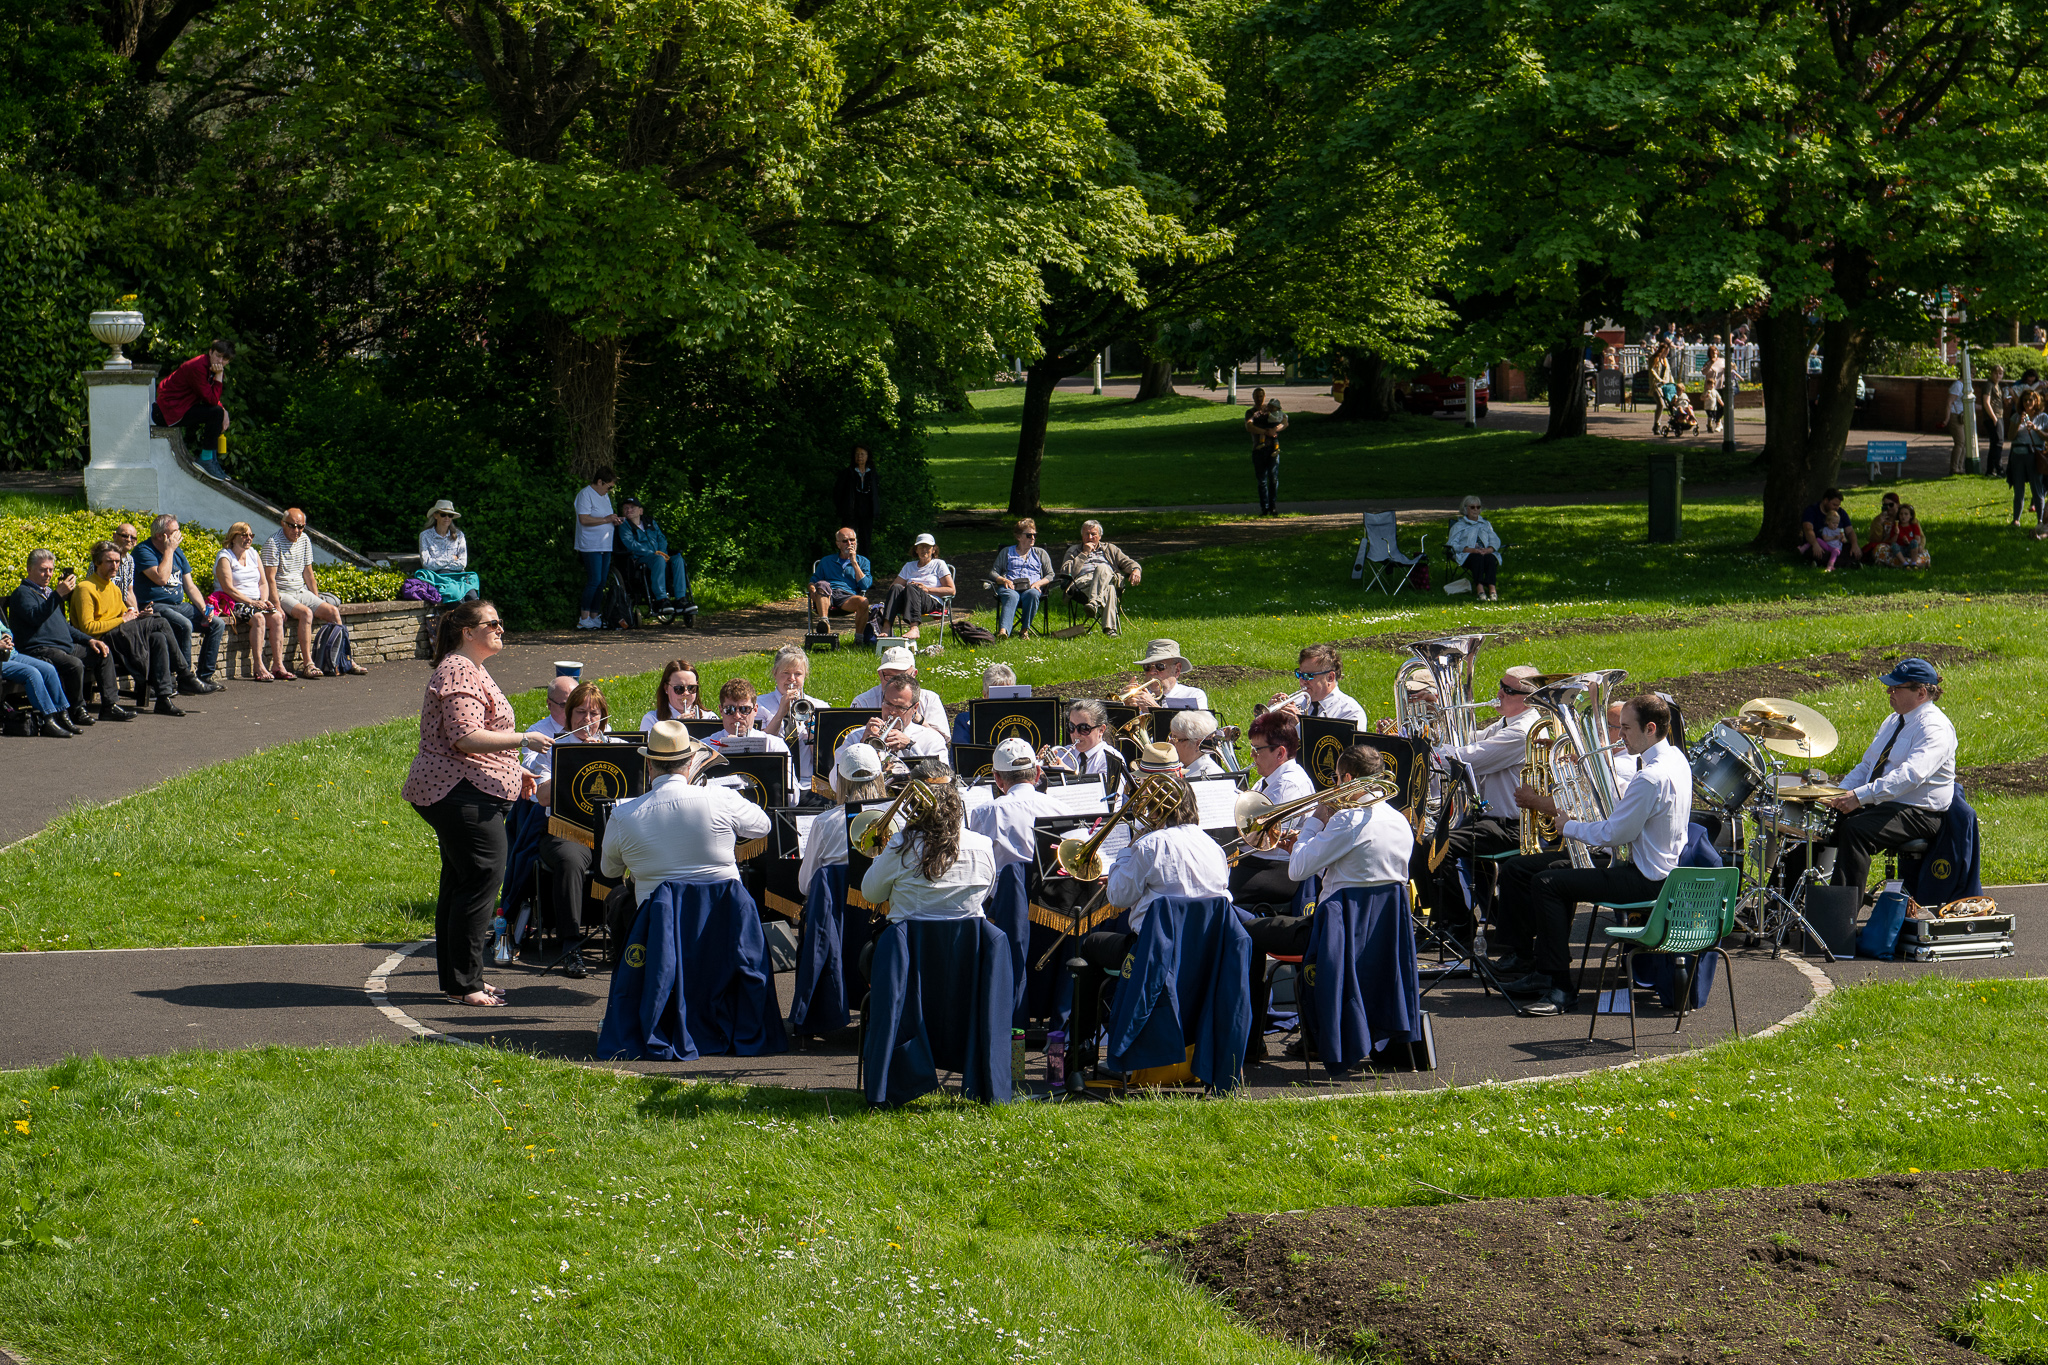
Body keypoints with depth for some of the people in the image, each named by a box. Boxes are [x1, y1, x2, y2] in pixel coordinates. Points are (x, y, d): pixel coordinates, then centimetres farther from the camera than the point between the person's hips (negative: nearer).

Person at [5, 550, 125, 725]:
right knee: (74, 664, -35)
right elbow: (36, 617, -25)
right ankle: (77, 711, -17)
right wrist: (59, 594, -31)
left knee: (104, 653, 7)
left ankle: (110, 705, 5)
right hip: (40, 650, -10)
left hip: (66, 646, 10)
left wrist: (89, 640, 20)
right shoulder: (22, 593, -3)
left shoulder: (48, 592, 26)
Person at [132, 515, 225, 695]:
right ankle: (185, 679, -24)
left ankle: (205, 676, -3)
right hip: (155, 606, -8)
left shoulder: (178, 552, 15)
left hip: (179, 605, 8)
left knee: (217, 624, -6)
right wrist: (169, 550, -16)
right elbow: (161, 578, -24)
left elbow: (190, 587, 16)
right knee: (184, 625, -34)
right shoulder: (144, 551, -9)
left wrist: (204, 609, 0)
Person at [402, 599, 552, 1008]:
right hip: (462, 794, -12)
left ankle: (457, 977, 18)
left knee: (460, 882, 13)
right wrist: (522, 739, -24)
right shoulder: (459, 672, -15)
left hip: (464, 791, 12)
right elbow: (466, 737, -24)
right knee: (484, 876, -12)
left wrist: (514, 771, 24)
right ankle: (463, 984, -11)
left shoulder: (471, 670, 21)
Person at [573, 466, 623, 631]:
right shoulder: (585, 494, -9)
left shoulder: (605, 495, 19)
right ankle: (583, 619, -9)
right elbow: (584, 519, -19)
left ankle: (594, 617, 11)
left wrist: (614, 520, 8)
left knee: (601, 582, 6)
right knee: (594, 581, -13)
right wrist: (606, 519, -16)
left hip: (605, 546, 9)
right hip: (590, 546, -9)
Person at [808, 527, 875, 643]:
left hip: (848, 596, -1)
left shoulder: (862, 561, 24)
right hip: (826, 598, 1)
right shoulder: (826, 561, 29)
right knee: (822, 585, -36)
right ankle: (823, 622, -49)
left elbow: (865, 585, 9)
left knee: (863, 601, -37)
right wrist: (813, 590, -3)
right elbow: (813, 581, 22)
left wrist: (854, 563, 6)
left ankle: (859, 638, -23)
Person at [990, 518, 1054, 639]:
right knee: (1012, 597, -40)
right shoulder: (1006, 552, 26)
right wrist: (1004, 580, -4)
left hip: (1031, 588, 1)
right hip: (1010, 588, -1)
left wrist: (1039, 583, -3)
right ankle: (1003, 631, -63)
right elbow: (993, 572, 18)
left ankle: (1025, 629, -38)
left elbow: (1050, 575, 19)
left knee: (1032, 594, -40)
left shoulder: (1040, 553, 27)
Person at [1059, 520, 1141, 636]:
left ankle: (1094, 604, -57)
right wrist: (1084, 554, 7)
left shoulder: (1109, 549, 33)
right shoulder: (1074, 551, 29)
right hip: (1082, 581, -1)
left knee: (1102, 568, -39)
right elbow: (1065, 572, 10)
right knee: (1109, 589, -37)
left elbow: (1127, 562, 22)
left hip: (1109, 578, 1)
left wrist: (1136, 570, -2)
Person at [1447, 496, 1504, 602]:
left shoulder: (1486, 524, 32)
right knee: (1478, 557, -38)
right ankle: (1480, 590, -56)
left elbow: (1495, 541, 16)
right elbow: (1454, 545, 5)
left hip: (1487, 553, 2)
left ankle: (1492, 589, -54)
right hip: (1467, 556, -2)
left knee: (1490, 558, -35)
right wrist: (1471, 550, -13)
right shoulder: (1459, 526, 22)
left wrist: (1488, 550, -9)